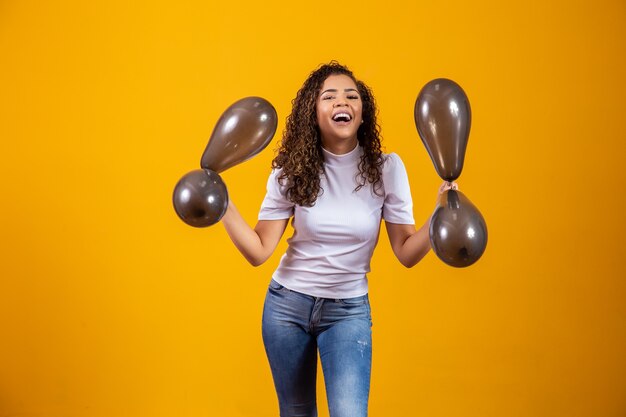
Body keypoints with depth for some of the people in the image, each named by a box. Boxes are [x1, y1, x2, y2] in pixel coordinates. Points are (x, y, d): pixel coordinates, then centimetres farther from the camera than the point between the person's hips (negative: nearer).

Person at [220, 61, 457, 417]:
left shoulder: (386, 168, -10)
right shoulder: (291, 171, -9)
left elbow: (406, 253, -10)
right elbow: (259, 251, -12)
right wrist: (222, 204, -24)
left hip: (349, 310, -1)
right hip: (286, 304, 1)